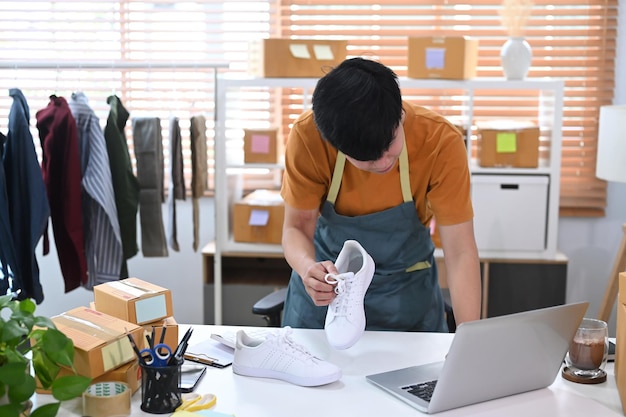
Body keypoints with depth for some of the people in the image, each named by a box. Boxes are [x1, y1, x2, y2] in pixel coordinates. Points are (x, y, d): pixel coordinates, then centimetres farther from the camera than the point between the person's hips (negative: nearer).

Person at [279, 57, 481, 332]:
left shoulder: (441, 142, -28)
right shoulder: (307, 137, -27)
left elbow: (460, 252, -26)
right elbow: (297, 228, -19)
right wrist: (308, 267, -40)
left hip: (406, 290, 0)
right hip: (327, 282, 1)